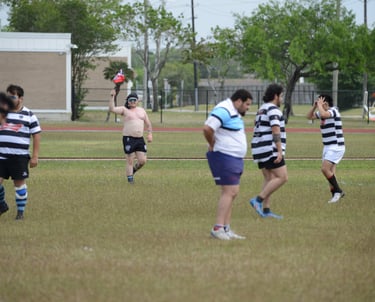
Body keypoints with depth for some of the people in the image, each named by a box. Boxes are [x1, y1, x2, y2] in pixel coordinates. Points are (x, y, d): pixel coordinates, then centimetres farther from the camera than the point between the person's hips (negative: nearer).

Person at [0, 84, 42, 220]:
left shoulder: (28, 115, 3)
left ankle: (20, 211, 16)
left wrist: (35, 156, -2)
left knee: (19, 183, 3)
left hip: (20, 157, -3)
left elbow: (36, 135, 3)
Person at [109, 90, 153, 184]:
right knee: (130, 161, -3)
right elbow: (112, 109, -13)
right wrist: (112, 97, -21)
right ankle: (130, 179, 6)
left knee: (142, 160, 1)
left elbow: (148, 124, 19)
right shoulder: (124, 110, 2)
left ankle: (133, 170, 28)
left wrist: (150, 134, 4)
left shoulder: (142, 111, 15)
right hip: (128, 139, -4)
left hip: (140, 139, 4)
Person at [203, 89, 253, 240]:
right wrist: (213, 145, -15)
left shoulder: (235, 113, 16)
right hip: (224, 158, -11)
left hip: (235, 158, 11)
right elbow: (207, 128, -28)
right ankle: (218, 228, -13)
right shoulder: (223, 111, -18)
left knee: (232, 193, 11)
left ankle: (226, 229, 15)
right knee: (229, 192, -13)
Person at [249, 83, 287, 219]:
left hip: (260, 150, 10)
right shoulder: (273, 109, -11)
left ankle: (266, 210, 4)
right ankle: (258, 200, -13)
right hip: (270, 149, -10)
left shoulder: (262, 110, 19)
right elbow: (276, 131, -21)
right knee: (282, 177, -8)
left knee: (269, 179, 10)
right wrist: (280, 151, -24)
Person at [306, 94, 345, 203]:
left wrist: (319, 104, -18)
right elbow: (309, 116, 21)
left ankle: (338, 191, -8)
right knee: (330, 173, 6)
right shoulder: (323, 112, 12)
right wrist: (314, 106, 7)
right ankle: (335, 194, 10)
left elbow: (323, 114, -35)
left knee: (325, 169, -18)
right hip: (327, 147, 9)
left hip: (336, 147, -9)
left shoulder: (333, 111, -14)